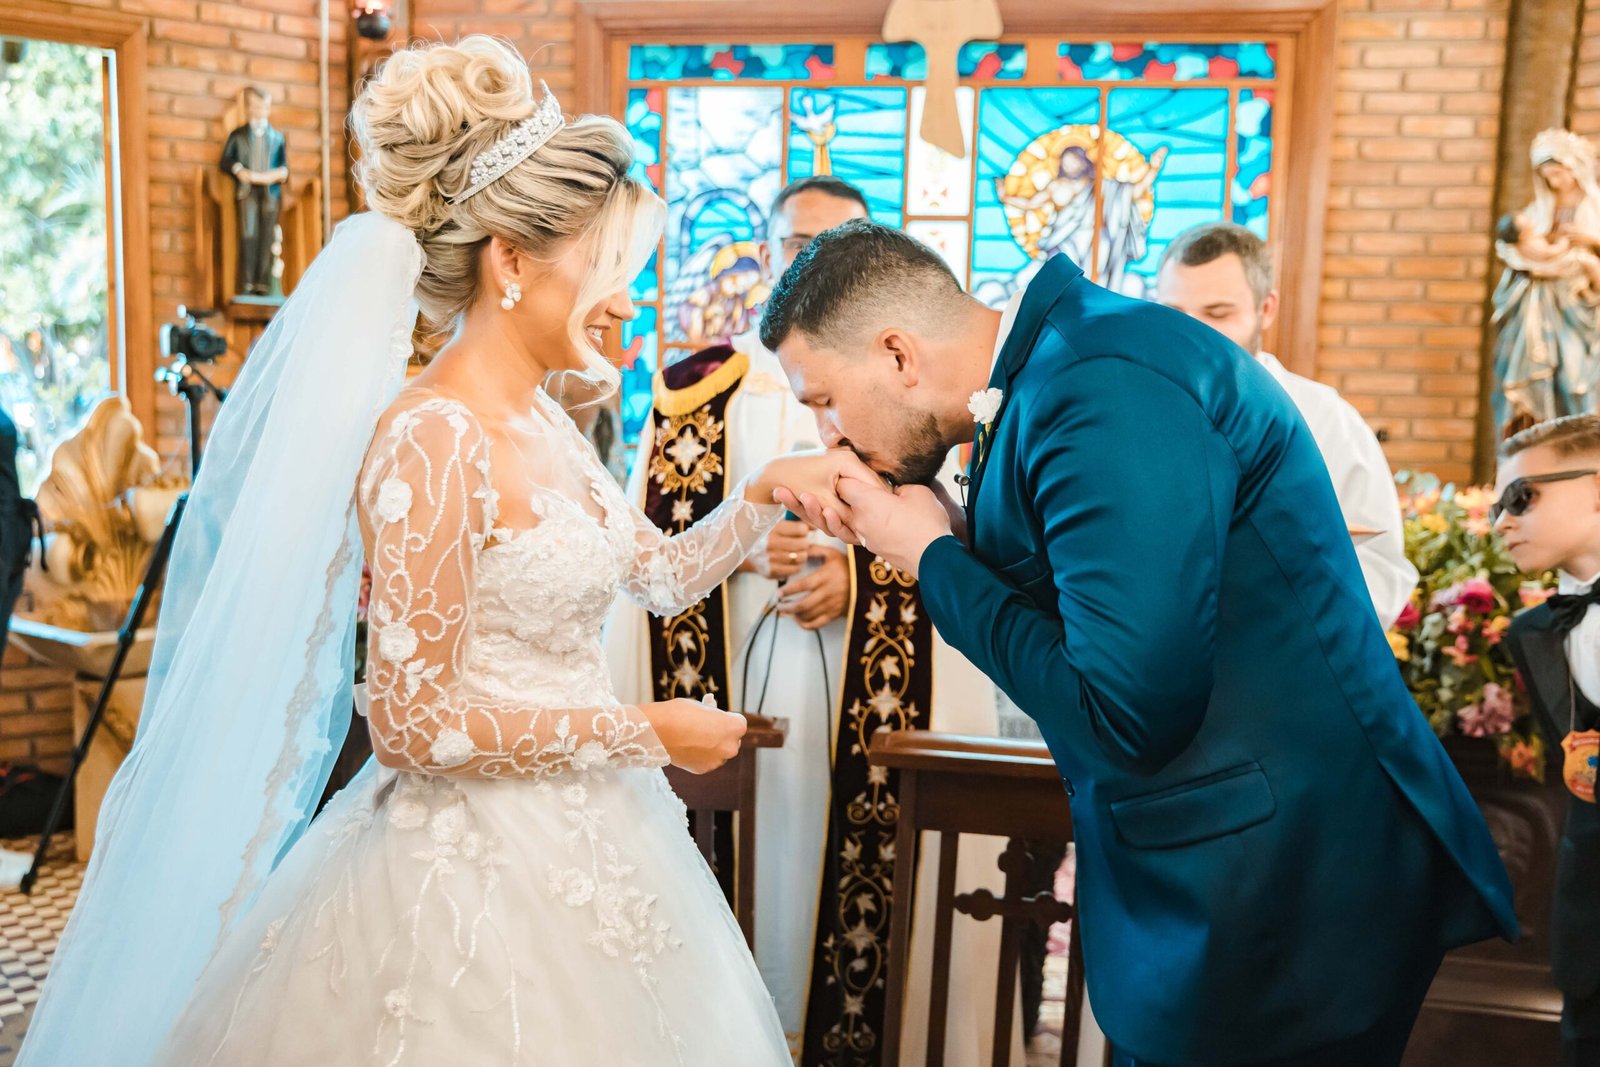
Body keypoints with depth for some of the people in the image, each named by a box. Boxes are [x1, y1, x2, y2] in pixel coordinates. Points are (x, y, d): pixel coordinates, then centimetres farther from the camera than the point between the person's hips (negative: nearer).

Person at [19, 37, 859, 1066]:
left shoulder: (540, 421, 6)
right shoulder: (431, 442, -21)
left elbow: (662, 574, 15)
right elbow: (418, 722, -22)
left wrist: (764, 496, 0)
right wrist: (640, 732, -16)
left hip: (576, 852, 9)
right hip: (479, 871, -9)